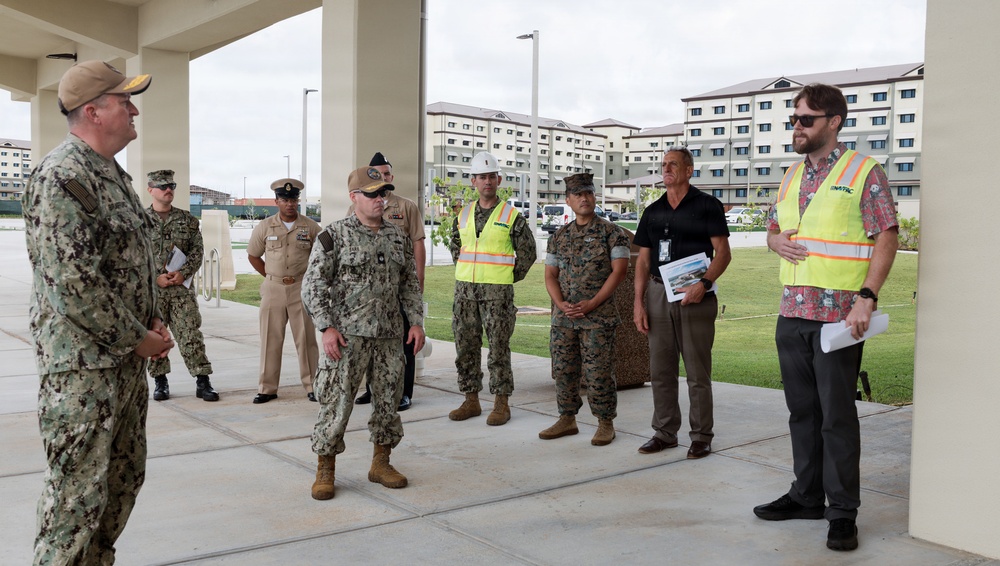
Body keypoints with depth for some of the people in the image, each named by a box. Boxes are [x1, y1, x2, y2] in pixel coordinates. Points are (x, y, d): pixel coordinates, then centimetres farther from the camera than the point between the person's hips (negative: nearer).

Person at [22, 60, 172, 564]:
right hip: (82, 364, -10)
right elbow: (74, 281, -23)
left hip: (127, 359, 10)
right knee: (78, 492, -2)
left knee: (124, 479, 18)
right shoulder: (62, 175, -17)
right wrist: (139, 339, -15)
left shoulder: (113, 174, 14)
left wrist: (153, 322, 9)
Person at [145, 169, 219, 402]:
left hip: (182, 287, 1)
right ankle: (160, 382, 18)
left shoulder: (187, 219, 8)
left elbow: (198, 250, 5)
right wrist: (155, 278, -11)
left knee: (191, 335, -3)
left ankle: (203, 382, 0)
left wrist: (183, 273, -10)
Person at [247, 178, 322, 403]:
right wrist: (271, 276, 5)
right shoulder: (265, 227, 2)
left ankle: (311, 386, 11)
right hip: (273, 289, 1)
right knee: (270, 339, 5)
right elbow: (253, 256, 12)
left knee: (306, 339, 3)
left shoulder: (310, 226, 1)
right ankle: (267, 388, 12)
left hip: (302, 289, -1)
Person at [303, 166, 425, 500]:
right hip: (347, 336, -5)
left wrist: (416, 321, 6)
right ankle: (325, 471, 10)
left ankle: (381, 464, 24)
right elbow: (313, 285, -6)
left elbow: (410, 283, 16)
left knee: (389, 399, 9)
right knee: (336, 402, -3)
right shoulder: (334, 235, -5)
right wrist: (327, 328, -13)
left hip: (390, 335, 5)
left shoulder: (398, 236, 11)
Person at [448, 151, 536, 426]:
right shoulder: (464, 215, 10)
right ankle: (471, 401, 18)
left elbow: (527, 253, 3)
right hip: (465, 289, 5)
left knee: (498, 347, -2)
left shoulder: (511, 216, -2)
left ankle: (501, 404, 6)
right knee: (465, 346, 7)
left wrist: (510, 279, 1)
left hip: (497, 291, -5)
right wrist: (465, 273, 14)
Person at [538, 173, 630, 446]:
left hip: (599, 317, -4)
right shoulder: (559, 237, 12)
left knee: (598, 373, -2)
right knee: (563, 370, 9)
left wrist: (591, 304, -15)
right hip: (563, 318, 5)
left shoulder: (611, 232, -2)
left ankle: (606, 423, 11)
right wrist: (561, 304, -7)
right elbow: (550, 275, 11)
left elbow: (618, 271, -9)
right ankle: (567, 420, 22)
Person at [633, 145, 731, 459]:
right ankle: (665, 432, 19)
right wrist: (638, 302, 4)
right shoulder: (653, 211, 13)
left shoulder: (707, 205, -1)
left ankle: (701, 436, 11)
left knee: (698, 371, 0)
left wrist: (703, 284, -21)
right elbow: (643, 260, 13)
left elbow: (723, 252, -6)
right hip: (658, 292, 5)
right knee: (660, 369, 8)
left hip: (694, 294, -5)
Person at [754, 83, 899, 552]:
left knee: (837, 415, -1)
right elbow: (773, 228, 25)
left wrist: (866, 298, -19)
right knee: (802, 409, 13)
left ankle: (843, 512, 9)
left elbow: (886, 237, -9)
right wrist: (777, 241, 0)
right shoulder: (792, 176, 16)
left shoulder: (863, 172, -4)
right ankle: (806, 496, 26)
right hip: (792, 312, 6)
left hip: (839, 314, -6)